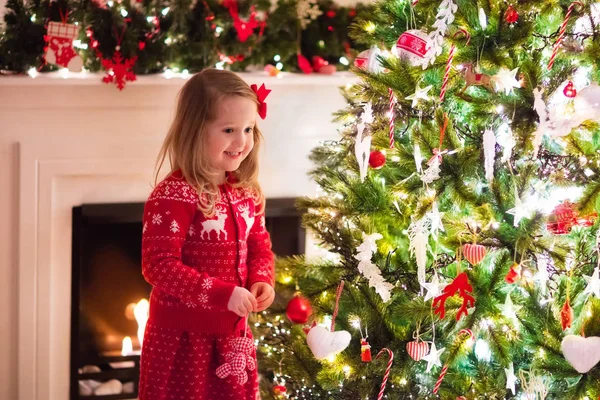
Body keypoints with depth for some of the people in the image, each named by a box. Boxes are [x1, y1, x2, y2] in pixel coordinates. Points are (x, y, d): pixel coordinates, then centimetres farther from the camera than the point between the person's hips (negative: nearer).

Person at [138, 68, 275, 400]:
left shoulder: (246, 193, 3)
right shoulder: (174, 196, -21)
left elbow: (259, 246, 16)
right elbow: (159, 265, -23)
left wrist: (262, 280, -5)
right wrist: (222, 294, -26)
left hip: (232, 334, 7)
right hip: (182, 336, -7)